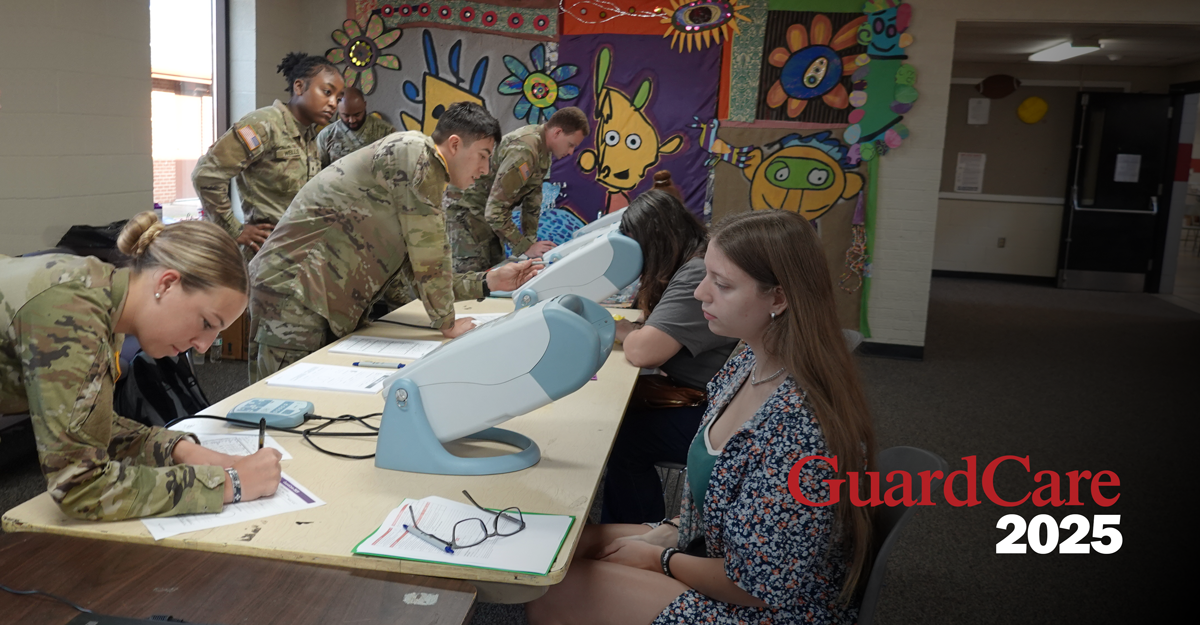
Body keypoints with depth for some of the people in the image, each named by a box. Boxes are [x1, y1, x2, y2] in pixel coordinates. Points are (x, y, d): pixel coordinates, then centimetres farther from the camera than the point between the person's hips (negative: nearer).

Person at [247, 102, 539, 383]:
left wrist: (490, 282, 9)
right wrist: (446, 323, -7)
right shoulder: (415, 151, -12)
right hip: (294, 290, -10)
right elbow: (429, 253, -15)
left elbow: (421, 274, 16)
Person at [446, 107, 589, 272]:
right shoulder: (523, 152, -30)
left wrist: (531, 239, 2)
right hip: (466, 210, -10)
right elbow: (495, 210, -31)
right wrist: (526, 247, -25)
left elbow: (533, 196, 6)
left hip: (487, 212, 10)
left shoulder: (542, 145, 0)